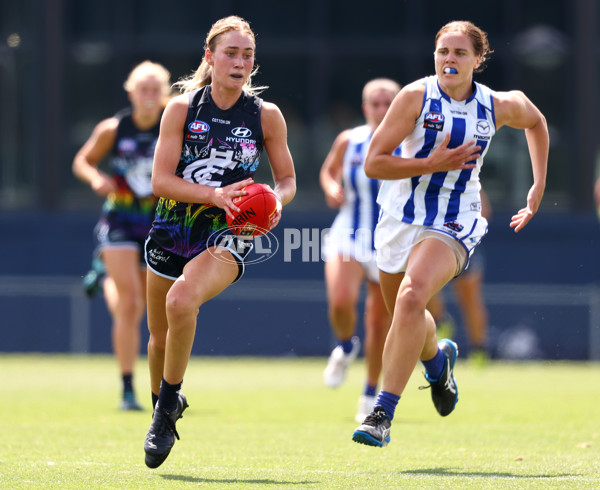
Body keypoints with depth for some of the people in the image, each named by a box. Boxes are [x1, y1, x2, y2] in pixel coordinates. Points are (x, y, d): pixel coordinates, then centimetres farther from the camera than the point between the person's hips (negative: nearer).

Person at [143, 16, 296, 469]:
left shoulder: (266, 115, -3)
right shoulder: (182, 108, -4)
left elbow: (287, 180, 8)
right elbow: (161, 180, -9)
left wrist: (276, 201, -16)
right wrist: (214, 194, -24)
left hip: (227, 236, -2)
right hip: (172, 230, 2)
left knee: (181, 301, -31)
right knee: (160, 337, 13)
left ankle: (169, 404, -13)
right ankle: (160, 401, 44)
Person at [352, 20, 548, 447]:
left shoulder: (500, 106, -4)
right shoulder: (416, 96, -10)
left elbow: (536, 122, 21)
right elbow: (373, 163, -12)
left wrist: (539, 187, 18)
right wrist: (431, 164, -23)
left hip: (454, 226, -2)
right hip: (401, 218, 2)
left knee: (411, 298, -28)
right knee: (406, 317, 18)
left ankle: (383, 413, -29)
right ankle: (438, 358, 56)